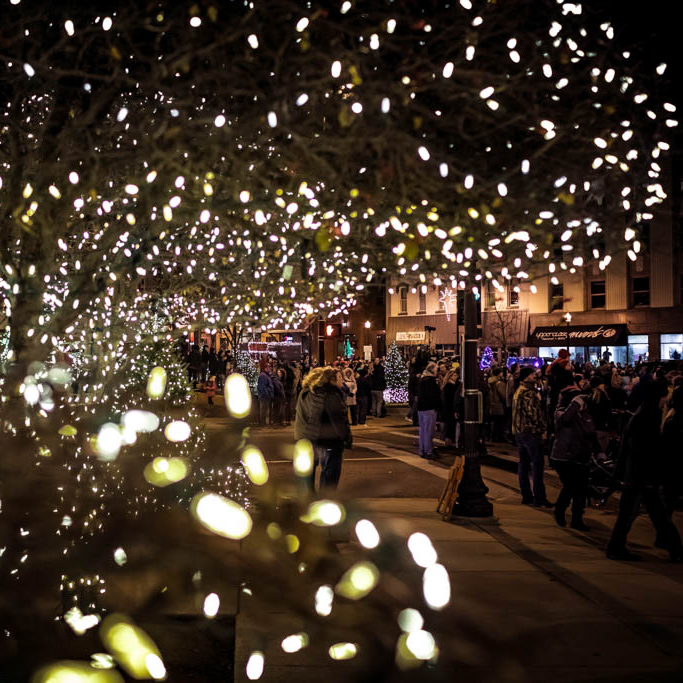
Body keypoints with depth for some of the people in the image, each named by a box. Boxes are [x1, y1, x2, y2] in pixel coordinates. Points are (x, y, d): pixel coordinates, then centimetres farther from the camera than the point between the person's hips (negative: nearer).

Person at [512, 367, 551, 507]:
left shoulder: (518, 392, 15)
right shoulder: (529, 393, -16)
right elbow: (534, 412, -21)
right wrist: (542, 428, -12)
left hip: (519, 431, 10)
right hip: (531, 432, -10)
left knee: (523, 464, 12)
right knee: (537, 464, -6)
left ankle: (526, 495, 17)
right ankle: (539, 498, -6)